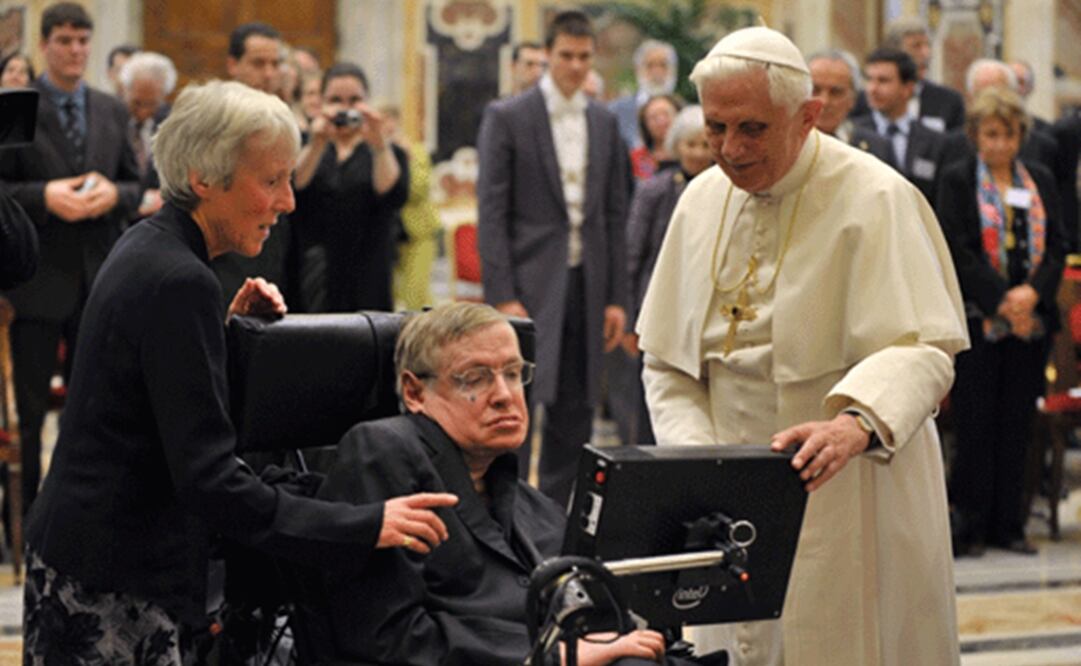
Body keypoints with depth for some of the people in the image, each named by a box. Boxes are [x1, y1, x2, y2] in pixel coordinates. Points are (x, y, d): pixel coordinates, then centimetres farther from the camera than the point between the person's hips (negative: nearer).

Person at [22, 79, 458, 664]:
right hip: (112, 587, -10)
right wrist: (368, 526, -26)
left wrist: (227, 326, 10)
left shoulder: (148, 248, 9)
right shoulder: (178, 283, -21)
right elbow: (210, 480, -25)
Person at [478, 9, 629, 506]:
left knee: (574, 414, 8)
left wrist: (616, 297, 8)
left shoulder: (605, 124, 12)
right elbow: (491, 211, -7)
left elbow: (616, 216, 14)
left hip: (586, 284, 5)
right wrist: (502, 296, -14)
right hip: (529, 285, -5)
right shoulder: (506, 117, -3)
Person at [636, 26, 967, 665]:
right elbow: (665, 361, 11)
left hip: (848, 504, -5)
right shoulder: (702, 202, 7)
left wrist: (854, 425, -39)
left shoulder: (876, 200, -11)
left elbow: (923, 350, -20)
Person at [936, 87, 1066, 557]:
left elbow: (1058, 247, 8)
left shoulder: (1040, 182, 13)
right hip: (977, 320, -4)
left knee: (1017, 425, 5)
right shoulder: (957, 182, 0)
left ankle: (1008, 525, 12)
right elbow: (958, 250, -7)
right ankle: (971, 527, 4)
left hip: (1031, 321, 4)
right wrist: (1002, 300, -15)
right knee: (976, 426, -3)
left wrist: (1033, 292, -10)